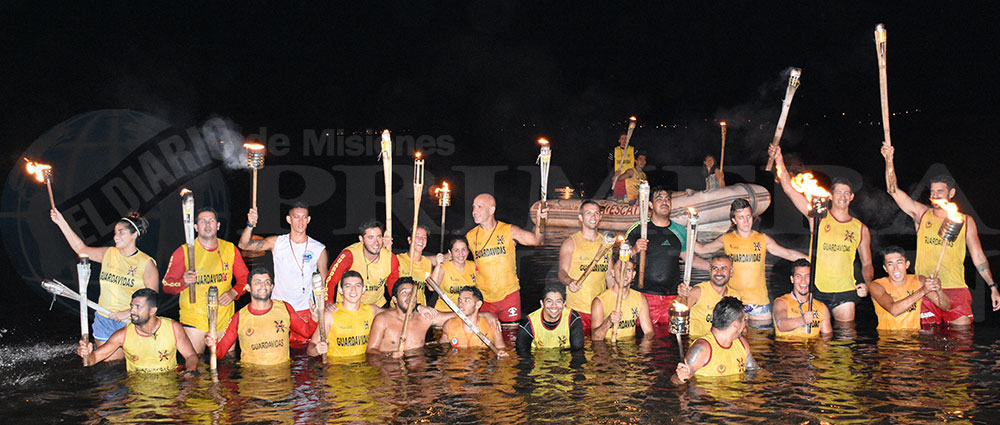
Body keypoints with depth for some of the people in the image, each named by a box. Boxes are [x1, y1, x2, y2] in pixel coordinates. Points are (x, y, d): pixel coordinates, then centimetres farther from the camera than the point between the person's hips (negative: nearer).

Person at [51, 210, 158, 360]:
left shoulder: (146, 263, -5)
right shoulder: (108, 254, 8)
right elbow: (81, 248, 18)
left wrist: (128, 313, -17)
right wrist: (62, 223, 15)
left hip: (131, 322, -4)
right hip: (104, 320, 4)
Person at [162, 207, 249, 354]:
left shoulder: (230, 249, 7)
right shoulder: (184, 251, -1)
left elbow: (244, 278, 15)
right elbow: (166, 285, -1)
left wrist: (233, 293, -5)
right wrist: (183, 282, -21)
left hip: (225, 319, 3)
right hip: (194, 319, -3)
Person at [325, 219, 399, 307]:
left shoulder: (391, 259, -10)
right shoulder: (349, 255, -22)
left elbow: (394, 288, 4)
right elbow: (330, 280, -20)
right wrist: (329, 302, -33)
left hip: (378, 305, 2)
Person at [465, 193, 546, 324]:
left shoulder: (509, 231, -4)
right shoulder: (470, 236, 3)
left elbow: (535, 240, -14)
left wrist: (539, 225, -32)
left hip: (509, 294, -2)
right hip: (483, 298, 2)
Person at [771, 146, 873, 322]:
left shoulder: (861, 229, 10)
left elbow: (867, 264, 15)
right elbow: (789, 189, -1)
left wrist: (867, 284, -5)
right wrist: (779, 160, -8)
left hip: (845, 291, 1)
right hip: (816, 289, -1)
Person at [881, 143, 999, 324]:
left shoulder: (965, 221, 11)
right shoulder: (922, 214, 10)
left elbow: (978, 256, 13)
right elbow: (894, 191, 1)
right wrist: (889, 160, -10)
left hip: (956, 289, 0)